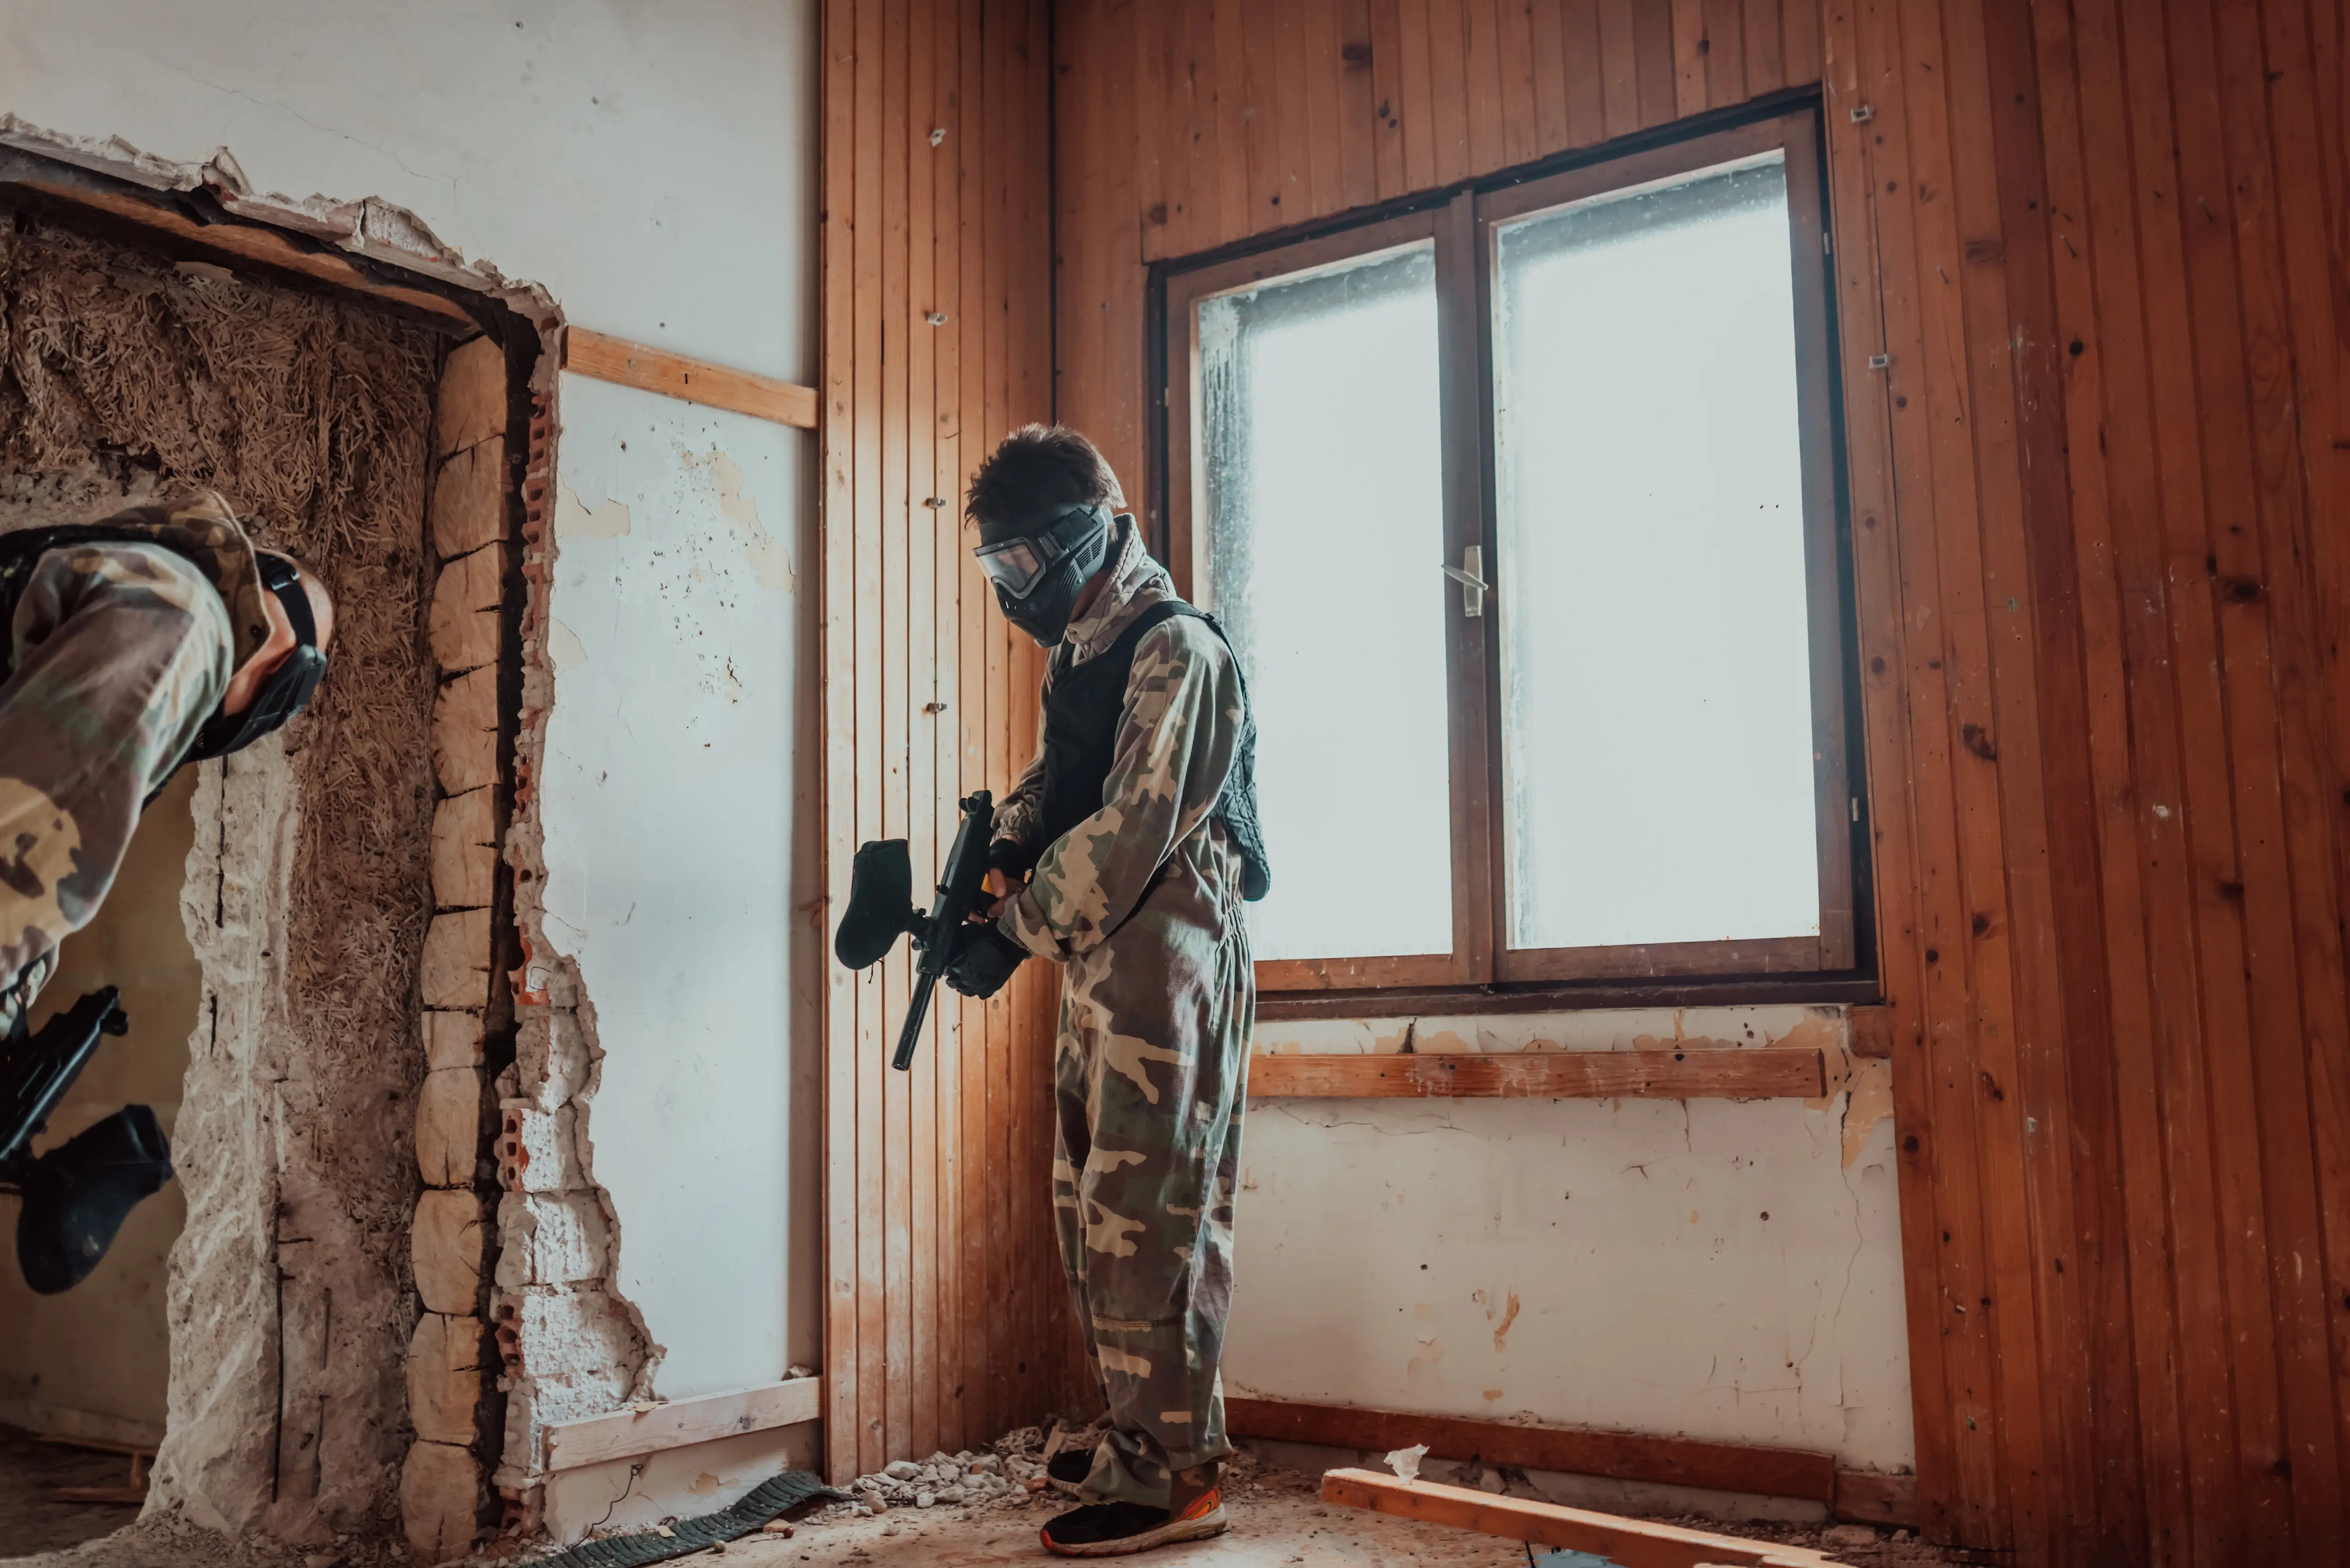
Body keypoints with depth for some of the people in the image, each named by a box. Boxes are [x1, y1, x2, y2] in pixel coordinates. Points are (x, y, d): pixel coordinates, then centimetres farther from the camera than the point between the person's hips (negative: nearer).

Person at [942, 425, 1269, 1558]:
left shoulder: (1175, 651, -12)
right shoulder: (1081, 656, 18)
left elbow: (1134, 830, -20)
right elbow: (1053, 783, 20)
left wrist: (1016, 933, -17)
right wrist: (1000, 855, -1)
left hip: (1165, 952, -10)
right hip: (1103, 958, 10)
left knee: (1145, 1212, -8)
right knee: (1091, 1207, 13)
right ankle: (1139, 1435, 25)